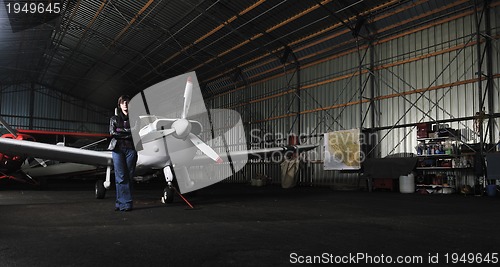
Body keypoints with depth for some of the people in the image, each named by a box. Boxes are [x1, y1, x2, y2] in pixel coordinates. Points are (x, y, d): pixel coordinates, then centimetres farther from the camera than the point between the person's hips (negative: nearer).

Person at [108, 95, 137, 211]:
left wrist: (121, 131, -6)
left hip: (131, 148, 0)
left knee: (128, 177, -2)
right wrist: (129, 133, -4)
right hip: (118, 148, 0)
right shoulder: (114, 119, 16)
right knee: (121, 177, -7)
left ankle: (121, 202, 4)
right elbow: (113, 133, 2)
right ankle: (126, 203, -5)